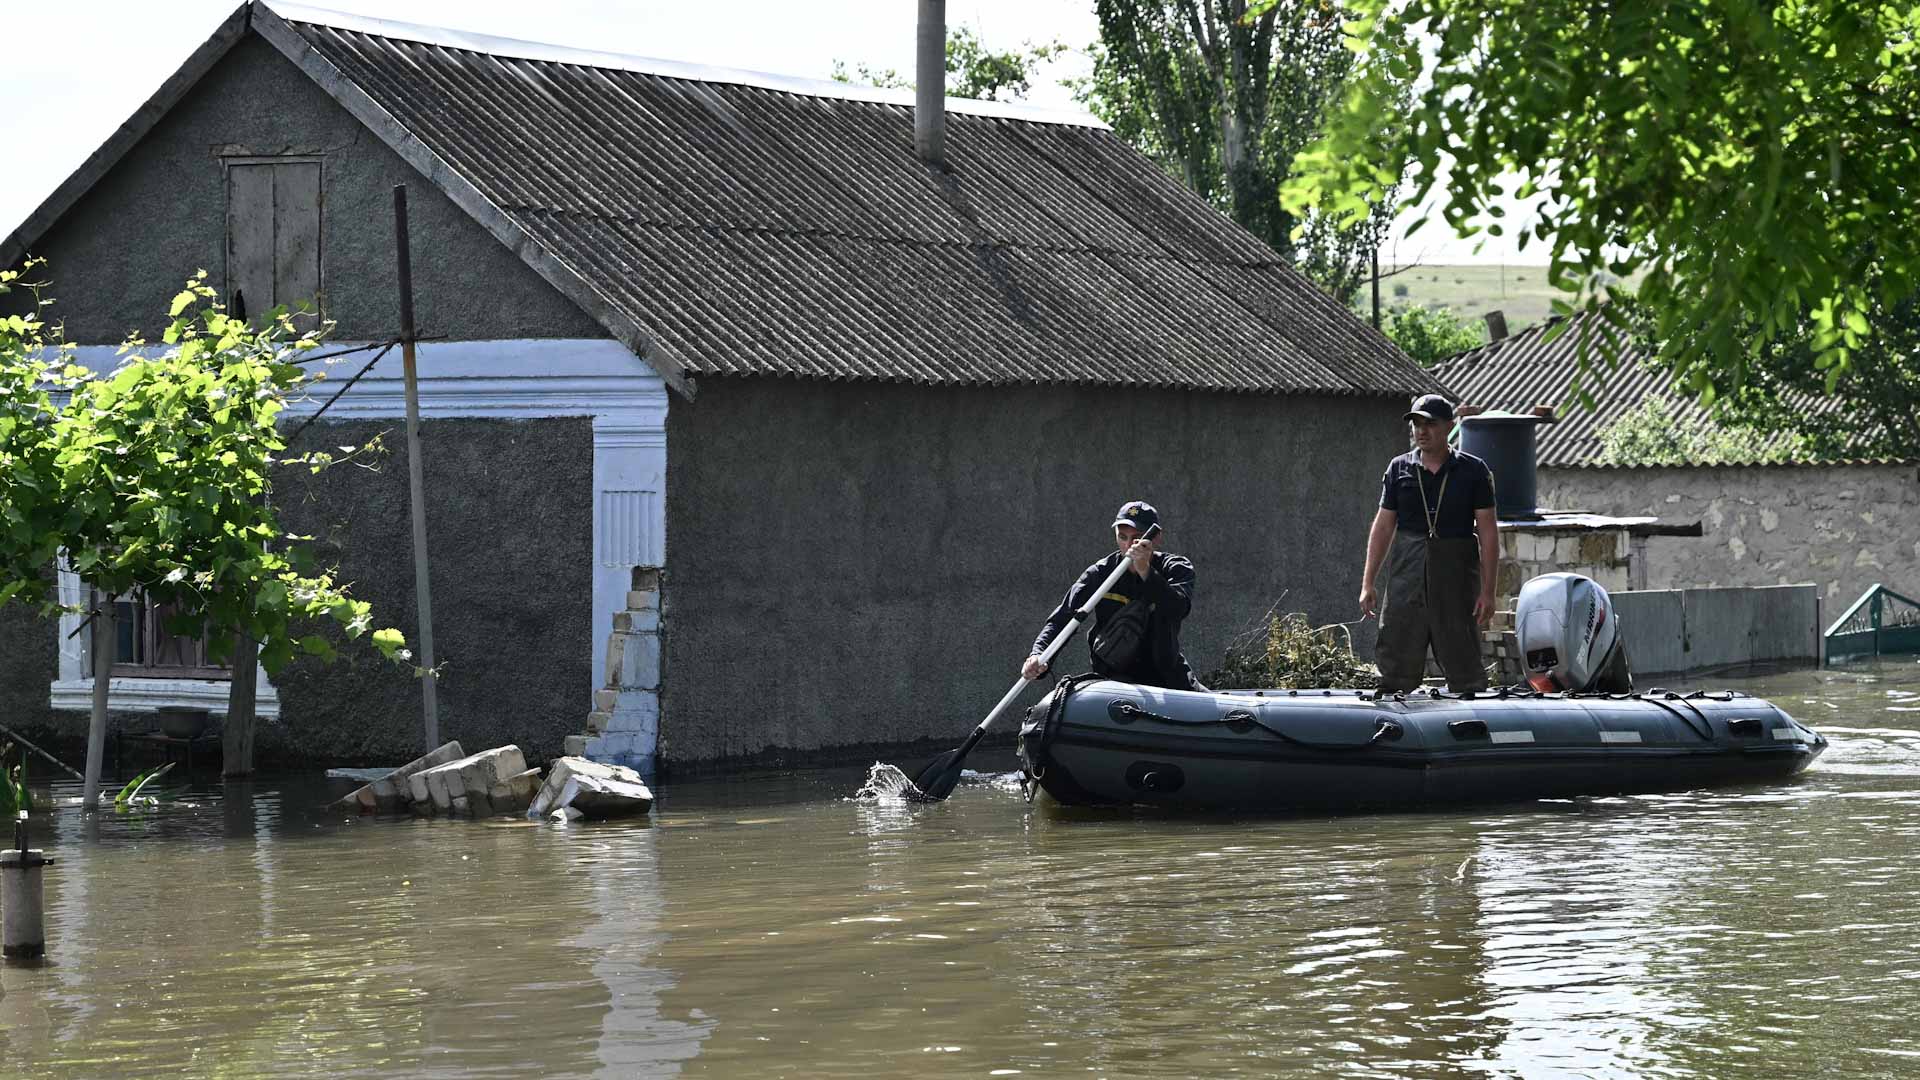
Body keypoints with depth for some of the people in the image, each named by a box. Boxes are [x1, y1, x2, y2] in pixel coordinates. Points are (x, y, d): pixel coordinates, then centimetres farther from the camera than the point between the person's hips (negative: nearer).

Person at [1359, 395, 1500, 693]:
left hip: (1456, 577, -2)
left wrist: (1487, 590, -6)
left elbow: (1488, 533, 0)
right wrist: (1368, 583, 6)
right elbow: (1383, 526, 10)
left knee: (1464, 665, 1)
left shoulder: (1473, 471, 0)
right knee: (1395, 664, 0)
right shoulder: (1399, 469, 7)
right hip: (1407, 576, 2)